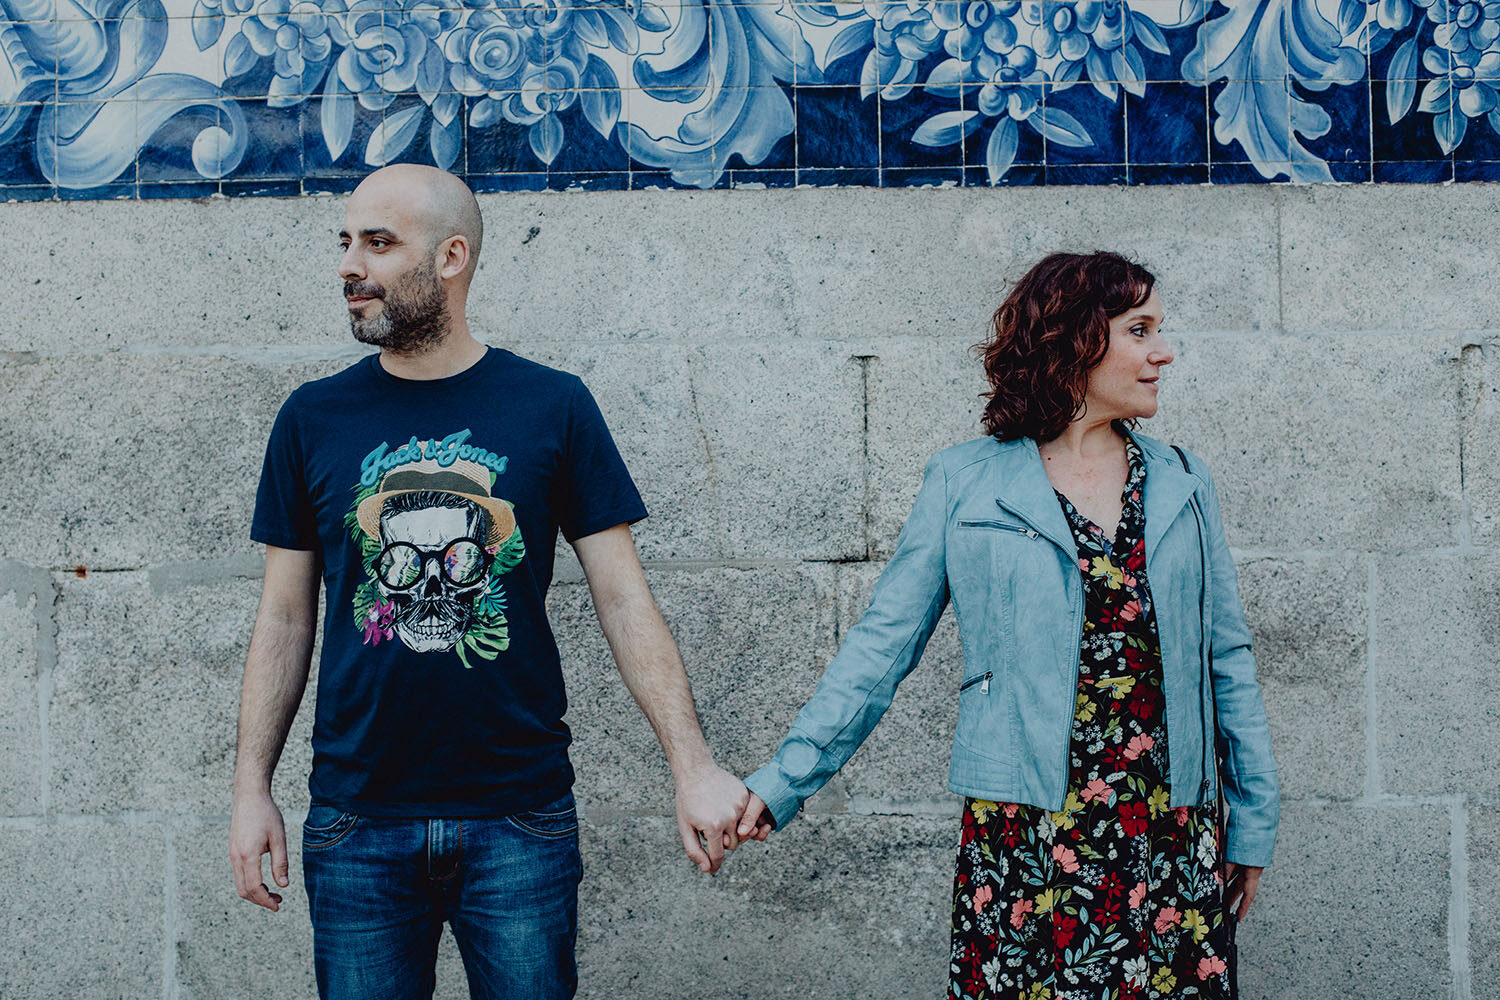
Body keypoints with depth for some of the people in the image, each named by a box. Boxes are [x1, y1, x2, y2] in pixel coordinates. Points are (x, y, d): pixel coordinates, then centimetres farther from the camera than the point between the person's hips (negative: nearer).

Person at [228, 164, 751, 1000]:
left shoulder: (553, 407, -1)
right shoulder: (314, 420, 4)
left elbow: (625, 600, -1)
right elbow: (286, 618, 8)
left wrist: (694, 766, -9)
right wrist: (252, 789, 2)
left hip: (521, 818, -1)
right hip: (356, 823, 1)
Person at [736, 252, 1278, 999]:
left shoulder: (1183, 486, 10)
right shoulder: (964, 485, 1)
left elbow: (1227, 660, 13)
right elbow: (882, 647, 0)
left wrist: (1252, 823, 11)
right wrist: (783, 781, -8)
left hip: (1174, 832, 3)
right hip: (1022, 831, -3)